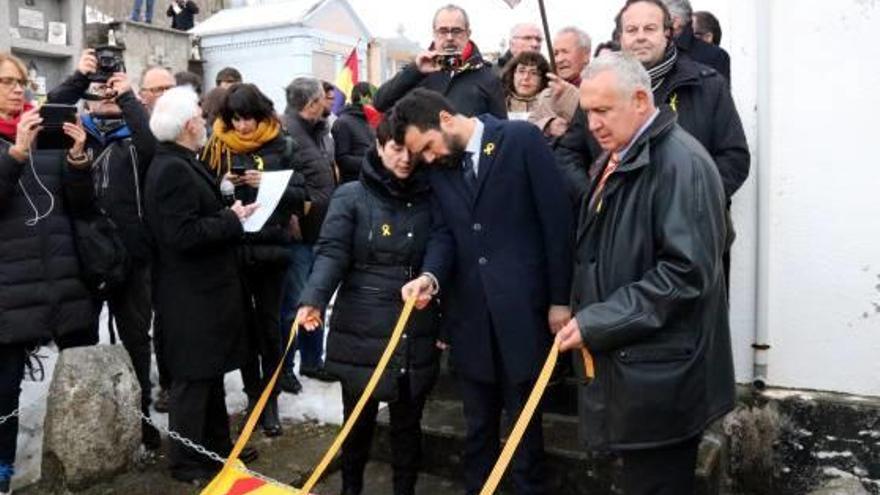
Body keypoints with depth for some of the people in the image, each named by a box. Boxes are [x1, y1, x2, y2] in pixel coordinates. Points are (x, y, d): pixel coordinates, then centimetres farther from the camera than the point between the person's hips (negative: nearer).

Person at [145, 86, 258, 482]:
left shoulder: (179, 164, 11)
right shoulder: (173, 169, -20)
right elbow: (183, 234, -27)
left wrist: (226, 208, 3)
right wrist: (232, 219, -17)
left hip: (201, 289, 10)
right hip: (192, 296, -10)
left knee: (209, 375, 20)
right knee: (193, 379, 3)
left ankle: (217, 447, 34)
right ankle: (187, 462, 19)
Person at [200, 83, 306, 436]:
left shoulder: (281, 146, 0)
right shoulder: (217, 148, 4)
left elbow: (300, 195, -3)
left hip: (270, 247, -2)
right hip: (231, 248, 2)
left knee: (269, 325, 4)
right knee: (243, 323, 11)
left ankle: (269, 400, 14)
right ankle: (253, 394, 25)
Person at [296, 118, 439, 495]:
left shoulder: (429, 198, 6)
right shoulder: (351, 196, -2)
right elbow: (331, 252, -13)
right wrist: (314, 299, -29)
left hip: (417, 333, 2)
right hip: (362, 330, -2)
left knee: (408, 423, 13)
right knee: (359, 420, 14)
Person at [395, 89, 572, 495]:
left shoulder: (522, 139, -6)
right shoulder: (439, 167, 10)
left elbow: (556, 219, -7)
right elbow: (443, 232, 6)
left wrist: (560, 299, -7)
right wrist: (431, 276, -16)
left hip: (521, 307, -4)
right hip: (469, 312, 5)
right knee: (477, 421, 16)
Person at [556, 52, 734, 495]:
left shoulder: (681, 162, -16)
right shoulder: (614, 160, 13)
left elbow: (686, 271, -23)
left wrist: (597, 323, -20)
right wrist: (581, 316, 9)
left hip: (661, 375, -8)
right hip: (623, 360, 8)